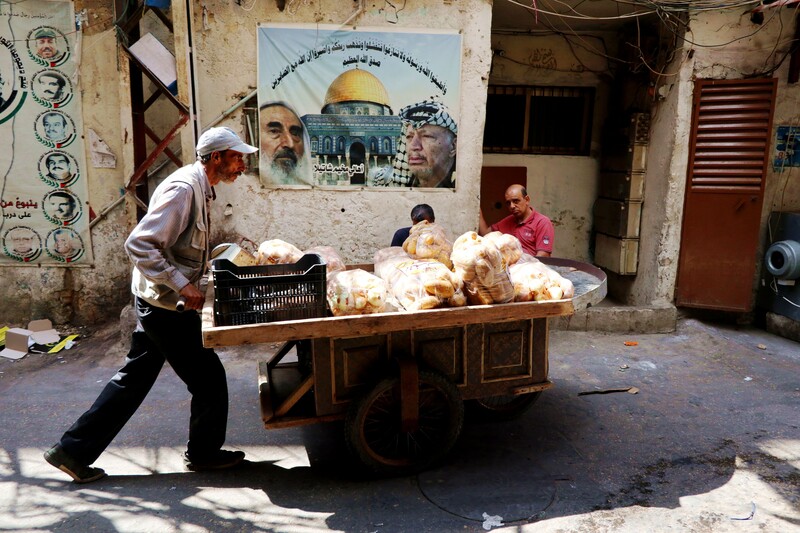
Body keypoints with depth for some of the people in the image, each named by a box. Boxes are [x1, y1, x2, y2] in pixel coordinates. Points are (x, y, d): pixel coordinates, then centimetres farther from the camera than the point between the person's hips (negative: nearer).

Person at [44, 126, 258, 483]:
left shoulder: (199, 188, 12)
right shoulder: (183, 188, -19)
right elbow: (138, 244, -26)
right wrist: (182, 285, -27)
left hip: (158, 303, 10)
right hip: (166, 306, -10)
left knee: (134, 377, 16)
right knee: (208, 377, 4)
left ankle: (74, 450, 26)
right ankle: (204, 453, 24)